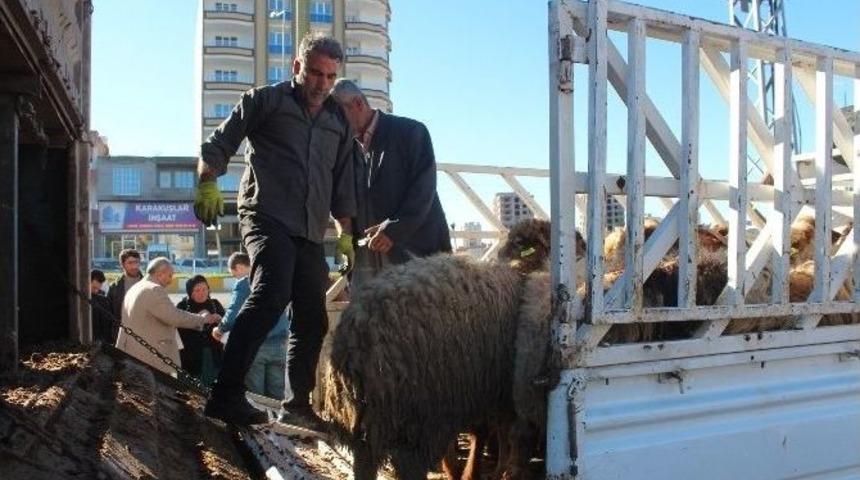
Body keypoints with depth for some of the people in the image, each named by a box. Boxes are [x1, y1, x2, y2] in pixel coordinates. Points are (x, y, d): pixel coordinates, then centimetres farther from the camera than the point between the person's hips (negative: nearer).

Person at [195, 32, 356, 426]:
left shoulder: (338, 121, 20)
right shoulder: (266, 100, 7)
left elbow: (343, 182, 23)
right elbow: (218, 145, 3)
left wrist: (346, 233, 16)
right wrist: (208, 184, -15)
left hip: (311, 232, 6)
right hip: (267, 217, -6)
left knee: (312, 319, 7)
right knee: (271, 294, -28)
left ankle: (297, 405, 19)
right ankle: (226, 395, -25)